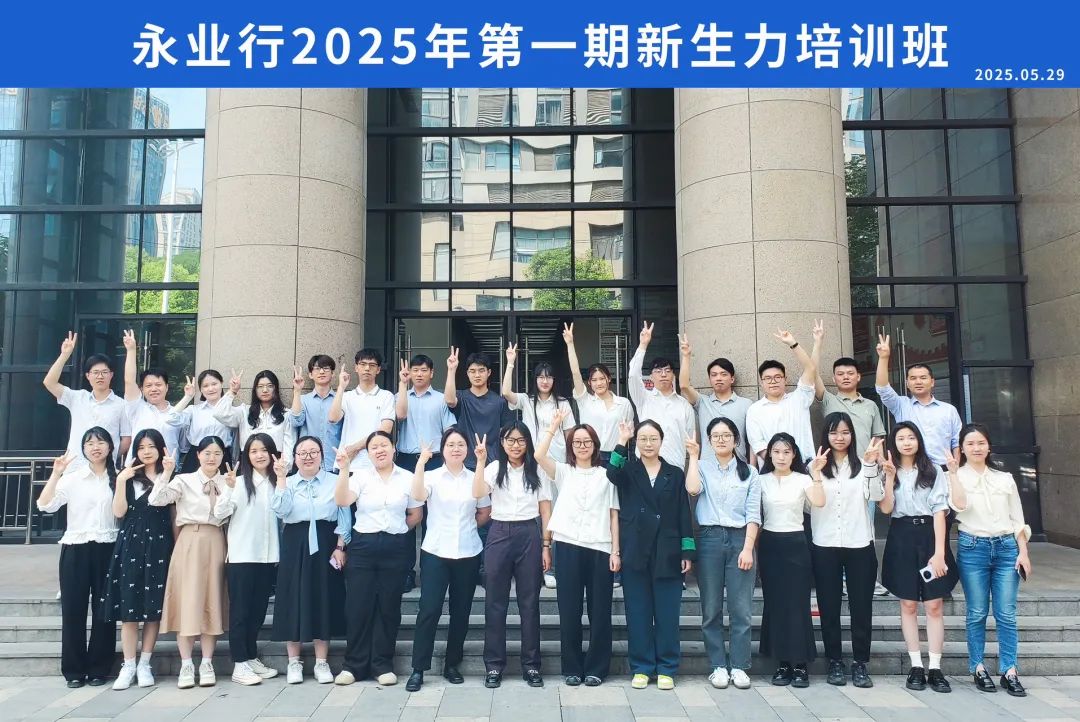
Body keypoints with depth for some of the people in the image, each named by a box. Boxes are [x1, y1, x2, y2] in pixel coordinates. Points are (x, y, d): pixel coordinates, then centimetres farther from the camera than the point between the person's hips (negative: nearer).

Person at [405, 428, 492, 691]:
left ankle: (452, 665, 23)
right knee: (429, 610, -6)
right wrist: (421, 461, -25)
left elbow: (485, 513, 15)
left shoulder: (476, 479, 5)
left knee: (461, 611, 9)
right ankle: (418, 669, 4)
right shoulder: (431, 476, -1)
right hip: (435, 553, -2)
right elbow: (418, 496, -22)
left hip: (468, 554, 2)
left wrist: (467, 527, 6)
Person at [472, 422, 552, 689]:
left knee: (529, 601, 6)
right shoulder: (494, 468, 3)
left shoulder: (537, 471, 4)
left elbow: (545, 510, 5)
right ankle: (494, 664, 15)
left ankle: (531, 664, 17)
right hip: (499, 534, 0)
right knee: (495, 601, 5)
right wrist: (480, 461, -22)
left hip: (530, 535, 0)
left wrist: (546, 545, 0)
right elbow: (478, 493, -15)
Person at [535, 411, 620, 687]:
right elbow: (539, 456, -10)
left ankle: (596, 668, 17)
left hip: (600, 548, 0)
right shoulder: (563, 472, 9)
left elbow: (613, 515, 6)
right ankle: (572, 668, 17)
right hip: (569, 546, 0)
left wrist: (615, 550, -1)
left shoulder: (606, 475, 10)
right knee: (569, 609, 5)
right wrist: (553, 426, -7)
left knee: (599, 610, 5)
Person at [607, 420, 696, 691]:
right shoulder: (628, 471, 5)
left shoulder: (675, 474, 7)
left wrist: (687, 552, -2)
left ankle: (666, 669, 17)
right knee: (638, 612, 6)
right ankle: (641, 668, 17)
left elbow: (684, 514, 4)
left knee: (667, 613, 5)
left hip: (667, 552, 0)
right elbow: (612, 474, -19)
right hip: (635, 552, 0)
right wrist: (621, 442, -18)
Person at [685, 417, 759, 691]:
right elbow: (692, 489, -15)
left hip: (740, 539, 0)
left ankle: (739, 666, 11)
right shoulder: (702, 466, 8)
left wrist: (747, 548, -7)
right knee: (711, 609, 4)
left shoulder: (749, 472, 9)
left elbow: (753, 514, 3)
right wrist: (693, 456, -7)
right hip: (709, 538, 0)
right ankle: (718, 666, 14)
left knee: (741, 608, 0)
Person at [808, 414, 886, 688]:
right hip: (825, 545, 0)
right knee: (829, 607, 5)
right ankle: (835, 663, 16)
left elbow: (876, 496, -9)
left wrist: (871, 464, -17)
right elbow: (811, 502, -6)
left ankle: (860, 664, 15)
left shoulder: (863, 465, 7)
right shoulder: (816, 466, 5)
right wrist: (816, 474, -18)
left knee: (862, 607, 4)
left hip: (860, 544, 1)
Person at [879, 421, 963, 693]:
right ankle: (916, 667, 13)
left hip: (929, 535, -1)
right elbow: (886, 509, -5)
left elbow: (939, 512, -3)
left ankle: (935, 669, 7)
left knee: (934, 605, -1)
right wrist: (890, 477, -12)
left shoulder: (933, 472, 3)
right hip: (901, 538, 1)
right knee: (908, 604, 5)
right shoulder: (889, 472, 7)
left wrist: (939, 552, -10)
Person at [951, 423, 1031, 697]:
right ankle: (978, 668, 12)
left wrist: (1023, 553, 4)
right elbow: (960, 505, -18)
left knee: (1006, 614, 0)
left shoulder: (1005, 478, 11)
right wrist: (952, 470, -17)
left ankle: (1009, 671, 8)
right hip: (972, 548, -2)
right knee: (977, 613, 3)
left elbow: (1018, 519, 12)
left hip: (1007, 548, 2)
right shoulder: (957, 476, 2)